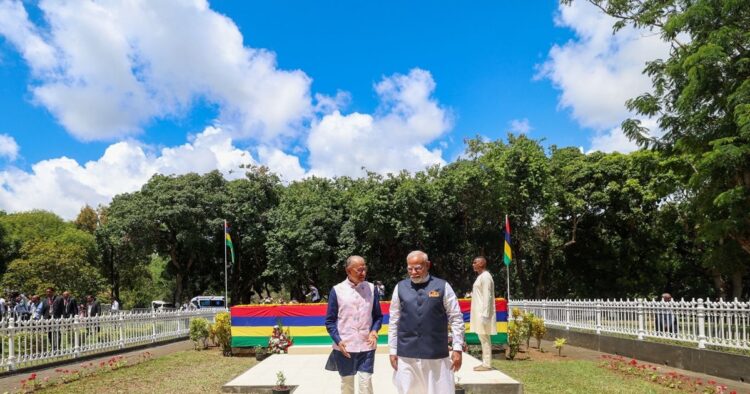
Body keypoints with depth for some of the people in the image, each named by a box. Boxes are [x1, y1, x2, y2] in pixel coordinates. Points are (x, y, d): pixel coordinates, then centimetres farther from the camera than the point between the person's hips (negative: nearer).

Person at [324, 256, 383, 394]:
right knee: (346, 382, 13)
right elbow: (330, 320, 1)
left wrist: (374, 330, -9)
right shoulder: (337, 290, -3)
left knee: (366, 382, -1)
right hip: (344, 347, -1)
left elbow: (378, 316, 10)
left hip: (366, 346, 1)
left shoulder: (371, 288, 2)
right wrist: (338, 341, -10)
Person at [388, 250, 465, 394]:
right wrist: (393, 351, 6)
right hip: (406, 355, 2)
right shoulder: (400, 288, 4)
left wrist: (457, 348, -4)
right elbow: (394, 321, 7)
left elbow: (456, 318, 1)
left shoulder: (442, 286, -1)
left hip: (437, 355, -1)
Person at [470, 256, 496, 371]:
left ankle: (487, 364, -1)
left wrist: (484, 314, -22)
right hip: (479, 313, 10)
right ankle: (485, 363, 17)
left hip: (483, 313, -10)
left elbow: (487, 296, -19)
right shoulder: (480, 276, 16)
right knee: (483, 338, 12)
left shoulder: (485, 277, -14)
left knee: (484, 338, -5)